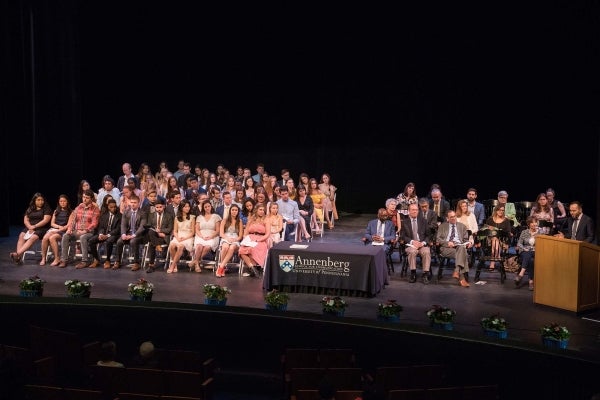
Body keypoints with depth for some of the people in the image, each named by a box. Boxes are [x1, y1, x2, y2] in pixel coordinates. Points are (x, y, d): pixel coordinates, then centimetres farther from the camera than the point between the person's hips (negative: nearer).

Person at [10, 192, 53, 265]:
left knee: (33, 237, -34)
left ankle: (18, 253, -48)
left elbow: (46, 220, -8)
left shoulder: (46, 208, 4)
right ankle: (19, 256, -40)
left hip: (41, 228, -5)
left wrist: (35, 226, -14)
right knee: (21, 236, -26)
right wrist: (30, 227, -8)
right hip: (30, 228, 5)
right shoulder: (30, 209, 19)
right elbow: (25, 220, 12)